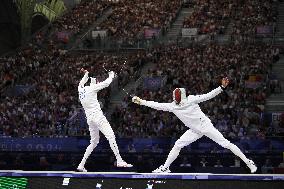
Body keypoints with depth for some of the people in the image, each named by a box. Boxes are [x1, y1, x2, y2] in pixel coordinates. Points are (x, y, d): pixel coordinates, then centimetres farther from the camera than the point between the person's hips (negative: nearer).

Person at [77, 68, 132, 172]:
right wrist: (111, 76, 13)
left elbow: (81, 83, 37)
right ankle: (119, 161, -23)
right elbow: (106, 83, -3)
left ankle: (81, 165, 11)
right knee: (111, 136, -12)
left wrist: (86, 75, 47)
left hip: (89, 118, 8)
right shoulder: (91, 89, -5)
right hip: (97, 116, -8)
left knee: (94, 142, 16)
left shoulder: (81, 89, 12)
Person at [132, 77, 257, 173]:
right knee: (177, 145, -3)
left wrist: (222, 88, -27)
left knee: (225, 144, -9)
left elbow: (208, 96, -16)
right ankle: (165, 167, 8)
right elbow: (157, 105, -2)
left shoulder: (191, 99, -15)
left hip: (206, 126, -5)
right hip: (195, 131, 5)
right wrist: (141, 102, -6)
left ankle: (248, 162, -6)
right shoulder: (173, 106, -3)